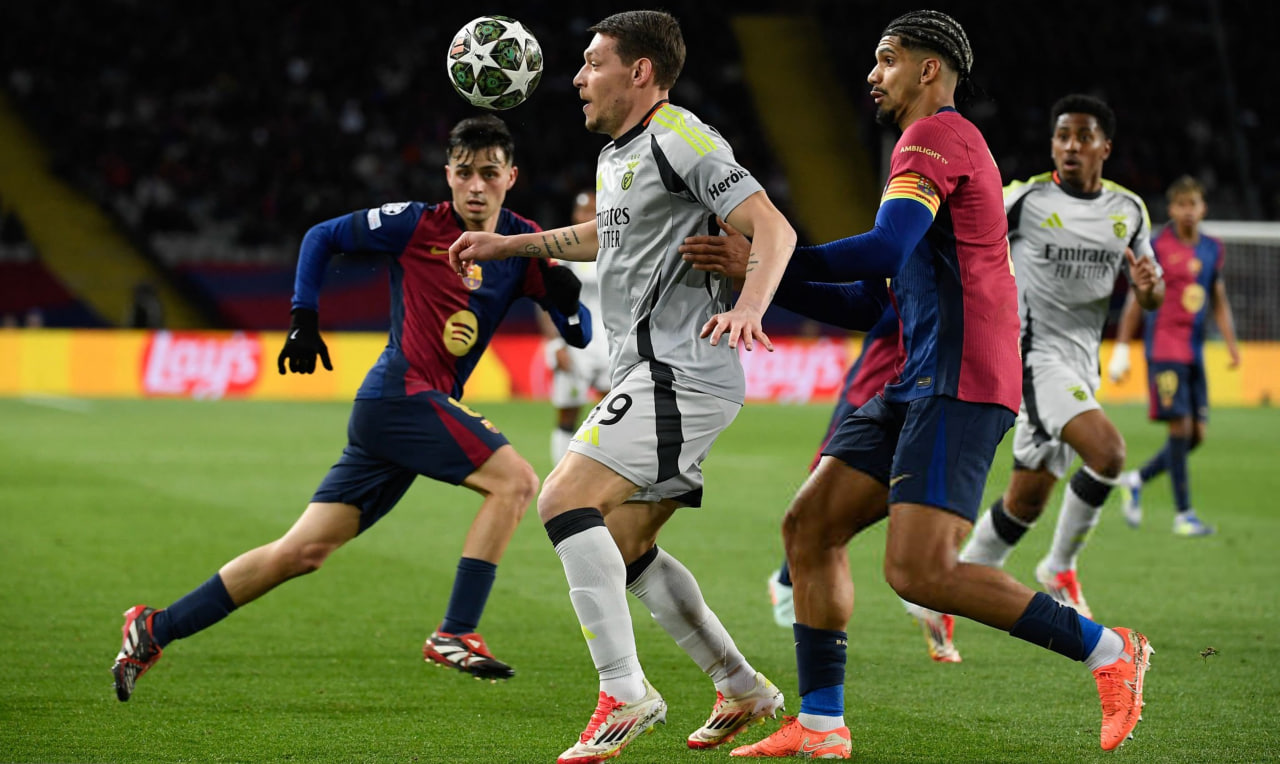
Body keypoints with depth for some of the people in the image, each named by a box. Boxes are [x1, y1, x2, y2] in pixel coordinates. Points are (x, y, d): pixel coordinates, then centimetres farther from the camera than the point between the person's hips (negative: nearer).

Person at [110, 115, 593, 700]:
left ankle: (154, 630, 12)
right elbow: (322, 237, 9)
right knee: (514, 479, -22)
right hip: (399, 394, -6)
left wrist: (565, 295, -15)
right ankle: (455, 634, -19)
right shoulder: (416, 224, -3)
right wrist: (304, 318, 0)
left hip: (425, 409, 6)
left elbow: (583, 336, 7)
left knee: (303, 551, 6)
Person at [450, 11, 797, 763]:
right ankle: (742, 689, 22)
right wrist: (511, 244, 38)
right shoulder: (616, 156, 19)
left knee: (564, 500, -19)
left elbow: (775, 228, -19)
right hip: (650, 375, 10)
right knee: (625, 549, 13)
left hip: (683, 374, -10)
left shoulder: (681, 138, -11)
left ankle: (625, 693, -18)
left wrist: (748, 309, -35)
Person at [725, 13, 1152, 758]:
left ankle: (1107, 651, -8)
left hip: (957, 387, -10)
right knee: (810, 527, 5)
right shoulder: (951, 143, 24)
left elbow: (886, 250, -22)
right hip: (916, 384, 10)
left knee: (919, 571, -18)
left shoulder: (936, 134, -8)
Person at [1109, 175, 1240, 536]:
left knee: (1196, 434, 4)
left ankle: (1135, 480, 24)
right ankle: (1183, 515, -6)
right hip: (1164, 348, -6)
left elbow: (1219, 301, 20)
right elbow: (1137, 300, -1)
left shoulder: (1212, 249, 12)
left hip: (1194, 351, 6)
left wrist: (1232, 343, 9)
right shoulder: (1157, 246, -5)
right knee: (1180, 427, -11)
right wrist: (1121, 349, -3)